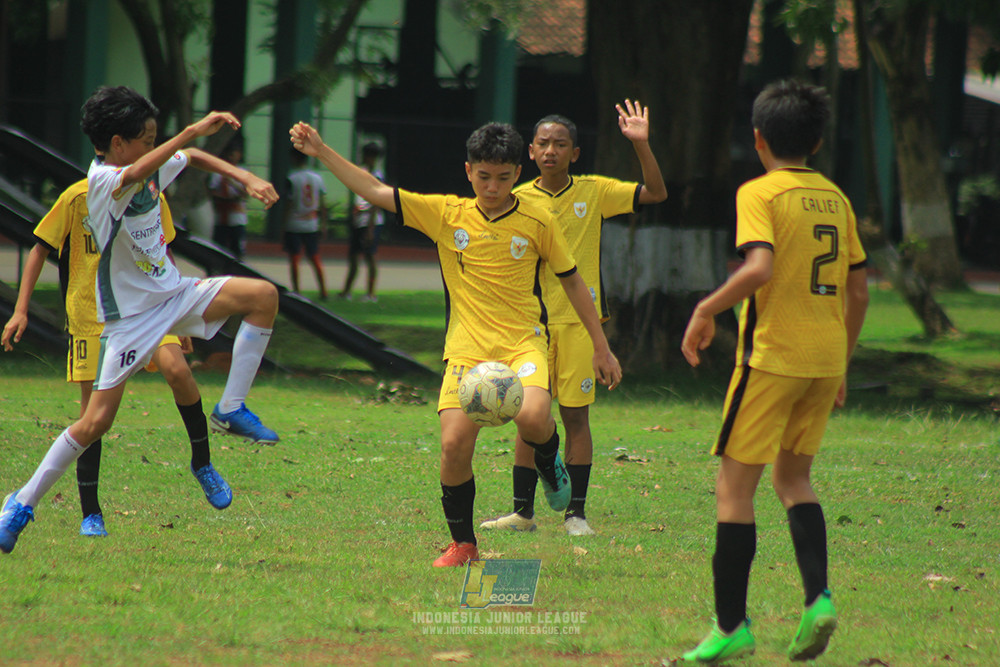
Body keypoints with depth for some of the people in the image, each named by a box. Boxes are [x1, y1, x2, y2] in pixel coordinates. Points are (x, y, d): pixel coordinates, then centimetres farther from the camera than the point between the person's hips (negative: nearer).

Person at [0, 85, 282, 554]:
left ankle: (231, 409, -1)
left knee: (263, 295, -8)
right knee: (96, 422, -9)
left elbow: (192, 159, 21)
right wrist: (193, 131, -53)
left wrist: (246, 178, 6)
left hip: (173, 295, 7)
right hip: (130, 316, -7)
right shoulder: (102, 180, -22)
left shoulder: (150, 167, 1)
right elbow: (133, 177, -46)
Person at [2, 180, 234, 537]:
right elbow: (40, 250, 0)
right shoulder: (78, 197, -9)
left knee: (177, 370, -24)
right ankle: (90, 513, 8)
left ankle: (202, 461, -2)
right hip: (89, 312, -2)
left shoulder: (153, 199, 1)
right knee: (93, 408, -4)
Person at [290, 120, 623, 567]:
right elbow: (374, 191, 6)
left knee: (532, 417, -31)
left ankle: (548, 461, 7)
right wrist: (321, 152, -1)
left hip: (523, 341, -1)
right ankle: (462, 544, 6)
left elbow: (571, 281, 12)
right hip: (467, 347, 2)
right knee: (454, 443, -15)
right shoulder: (446, 214, 4)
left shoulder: (537, 223, 2)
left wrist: (601, 347, 13)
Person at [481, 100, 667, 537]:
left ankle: (576, 513, 6)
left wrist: (640, 144, -14)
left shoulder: (594, 192, 2)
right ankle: (522, 511, 10)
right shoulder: (518, 200, 2)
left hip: (579, 318, -1)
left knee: (575, 416, 0)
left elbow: (655, 194, -3)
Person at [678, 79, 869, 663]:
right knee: (792, 478, 19)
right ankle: (818, 597, -1)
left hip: (772, 353, -6)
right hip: (826, 356, 6)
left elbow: (760, 267, -24)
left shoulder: (760, 194, -8)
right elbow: (859, 291, 13)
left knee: (736, 484, 1)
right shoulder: (835, 198, 11)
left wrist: (707, 310, -11)